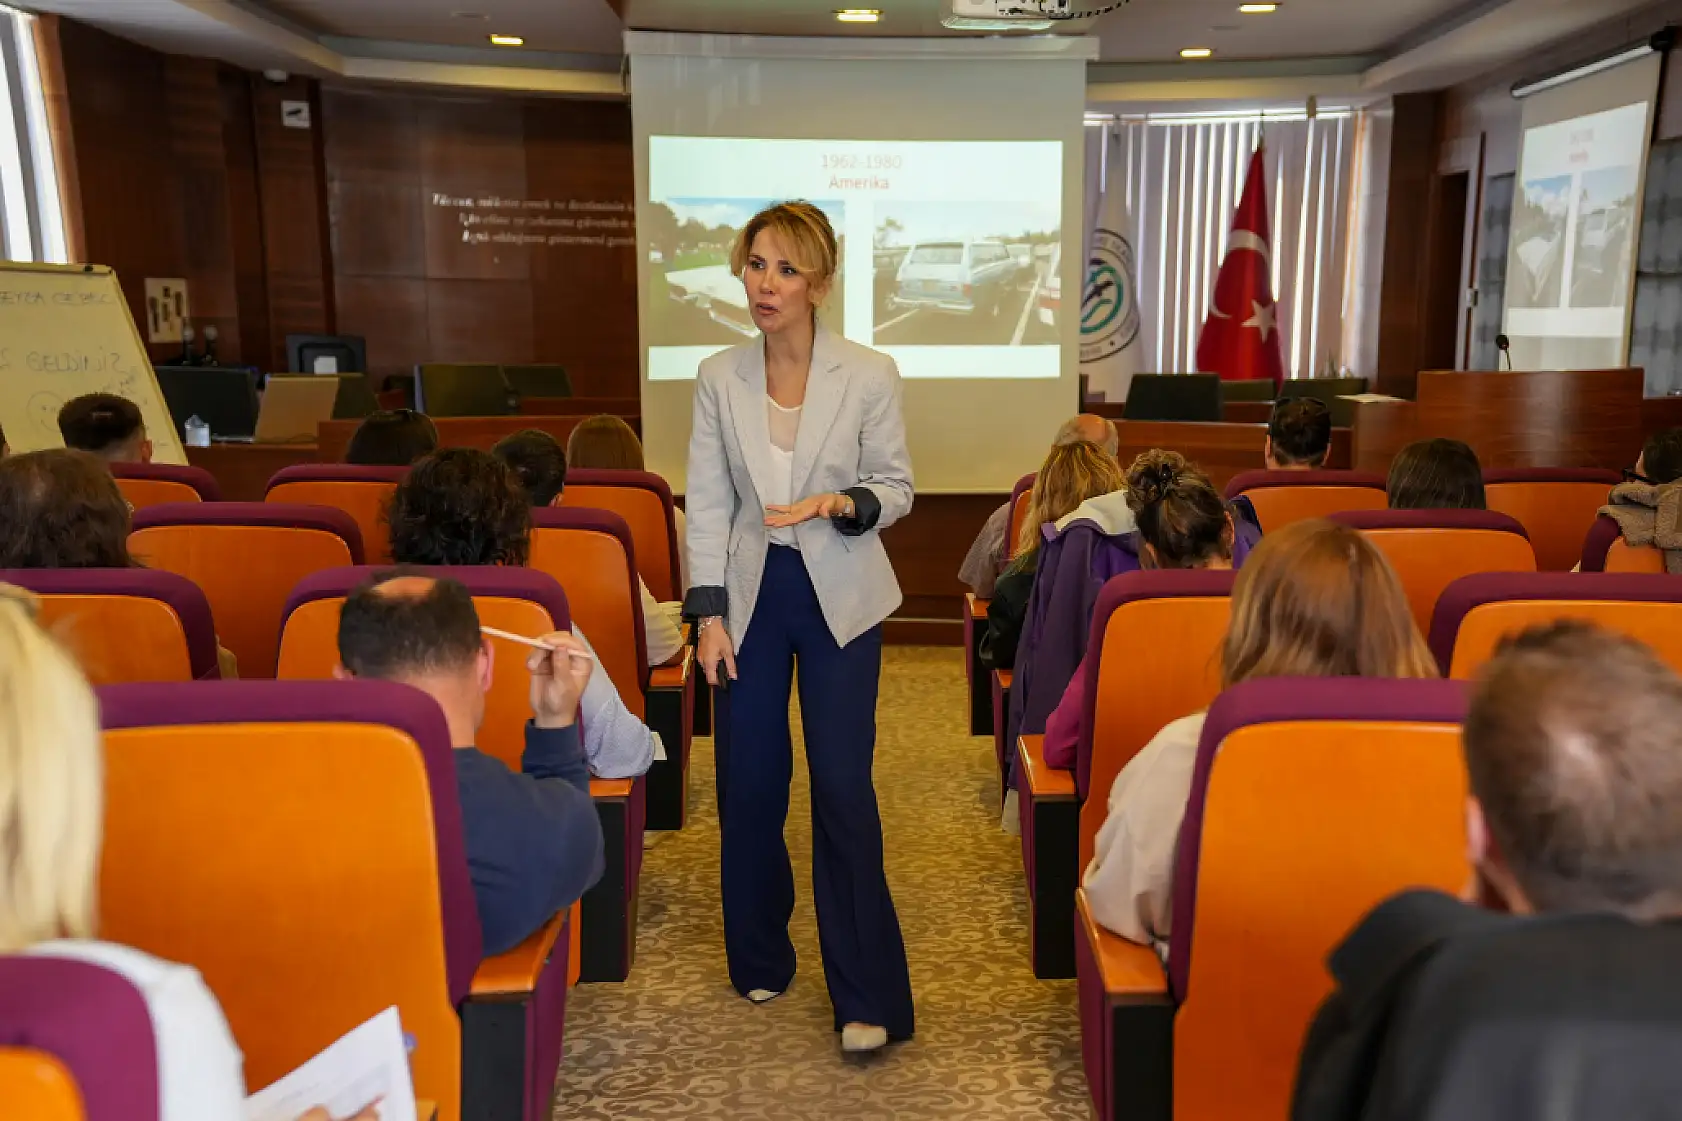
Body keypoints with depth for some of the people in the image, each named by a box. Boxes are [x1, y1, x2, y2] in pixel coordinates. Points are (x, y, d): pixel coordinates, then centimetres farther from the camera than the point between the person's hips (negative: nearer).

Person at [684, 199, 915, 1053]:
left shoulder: (869, 375, -8)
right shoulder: (718, 376, 0)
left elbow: (897, 489, 0)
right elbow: (707, 502, 0)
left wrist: (836, 503, -21)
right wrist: (709, 614, -5)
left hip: (839, 597, -2)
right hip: (751, 593, 3)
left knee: (843, 786, -4)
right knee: (748, 782, 9)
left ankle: (866, 996, 8)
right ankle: (759, 959, 32)